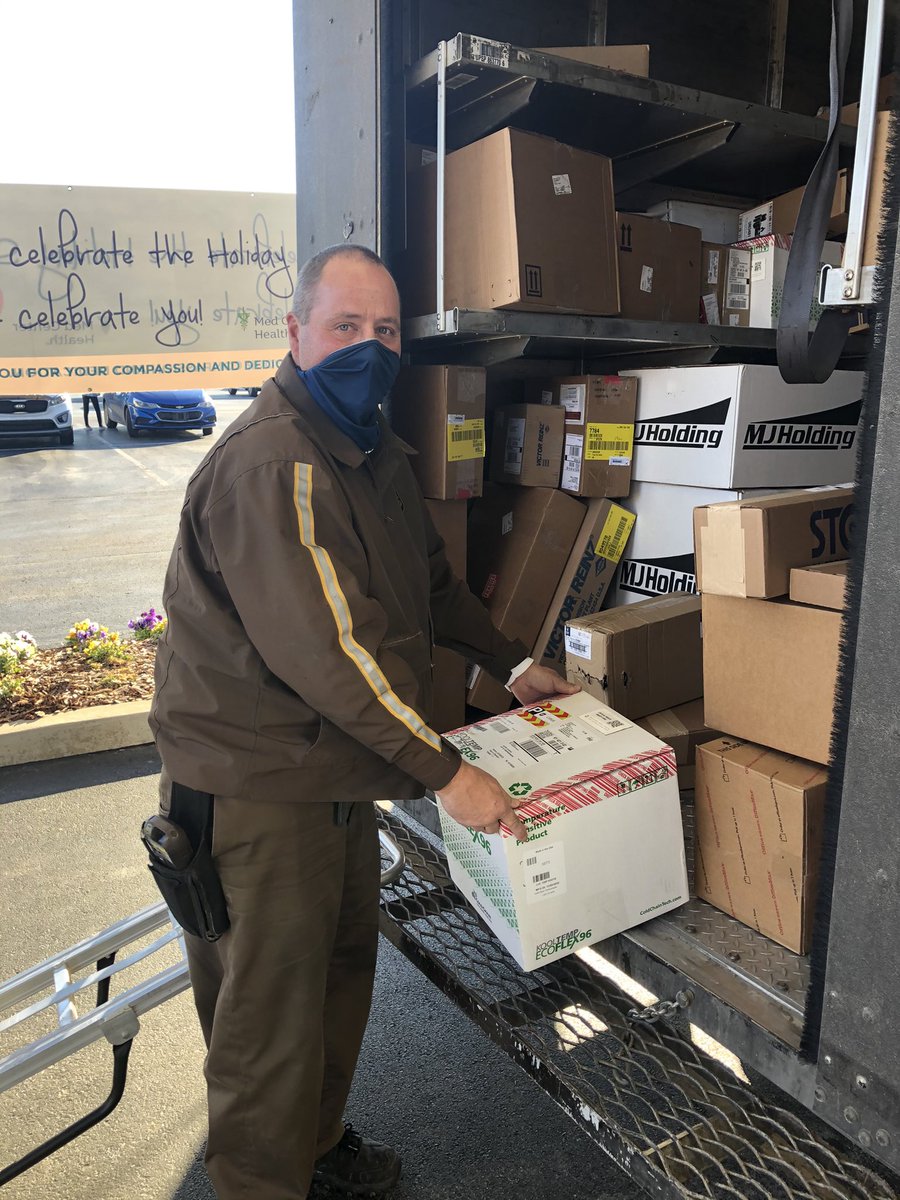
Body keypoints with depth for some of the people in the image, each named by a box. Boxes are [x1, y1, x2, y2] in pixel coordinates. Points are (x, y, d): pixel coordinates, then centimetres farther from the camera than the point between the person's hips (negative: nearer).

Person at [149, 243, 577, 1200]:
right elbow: (323, 645, -30)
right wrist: (443, 770, -25)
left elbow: (429, 578, 20)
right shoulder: (270, 464, -23)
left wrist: (510, 665, 15)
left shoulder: (376, 451, 10)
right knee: (270, 1004, 6)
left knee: (343, 965, 23)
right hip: (258, 785, -9)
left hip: (338, 768, 10)